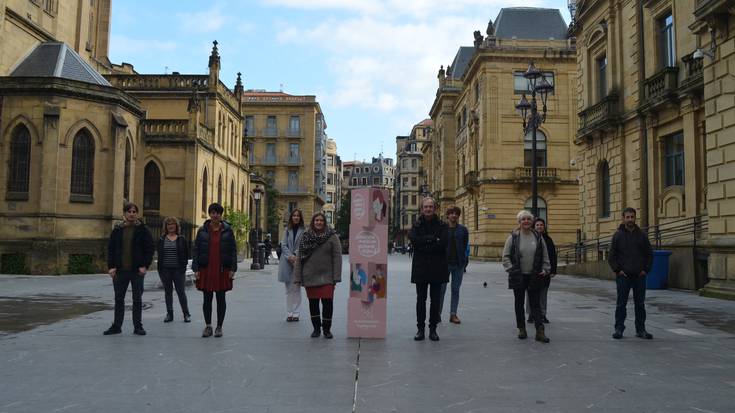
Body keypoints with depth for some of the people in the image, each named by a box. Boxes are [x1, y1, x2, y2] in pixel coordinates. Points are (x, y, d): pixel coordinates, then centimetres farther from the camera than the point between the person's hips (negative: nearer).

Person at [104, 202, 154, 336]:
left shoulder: (142, 230, -1)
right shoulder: (117, 230, 6)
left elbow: (150, 248, -2)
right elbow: (110, 248, 7)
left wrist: (145, 266, -10)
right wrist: (111, 266, -3)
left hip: (137, 270, -2)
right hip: (120, 271, 2)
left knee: (137, 299, 5)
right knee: (119, 299, 9)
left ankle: (138, 326, 13)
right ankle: (116, 326, 19)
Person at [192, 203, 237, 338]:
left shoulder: (227, 230, 2)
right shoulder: (202, 230, 4)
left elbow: (233, 250, 1)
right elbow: (196, 250, 4)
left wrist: (232, 269, -5)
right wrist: (195, 269, -3)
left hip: (222, 270, -1)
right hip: (206, 270, 1)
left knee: (221, 299, 6)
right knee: (207, 299, 7)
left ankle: (219, 327, 16)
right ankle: (208, 326, 19)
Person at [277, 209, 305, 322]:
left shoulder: (304, 231, -2)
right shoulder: (287, 230, 10)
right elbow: (283, 245, 4)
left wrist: (296, 256, -15)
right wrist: (290, 256, -10)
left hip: (298, 262, -3)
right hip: (287, 262, 3)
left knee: (296, 289, 0)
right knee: (289, 289, 7)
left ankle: (296, 313, 5)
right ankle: (289, 313, 12)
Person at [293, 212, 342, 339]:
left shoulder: (332, 237, -1)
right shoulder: (305, 237, 5)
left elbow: (337, 257, -5)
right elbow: (299, 258, 6)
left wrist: (336, 277, -11)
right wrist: (298, 277, 0)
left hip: (326, 277, -2)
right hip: (310, 276, 2)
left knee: (328, 302, -2)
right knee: (313, 303, 10)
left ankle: (327, 329, 13)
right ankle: (316, 328, 24)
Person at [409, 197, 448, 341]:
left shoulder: (442, 225, 5)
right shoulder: (416, 225, 7)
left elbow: (443, 243, -11)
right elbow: (413, 240, -12)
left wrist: (423, 245, -12)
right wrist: (432, 238, -15)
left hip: (437, 268, 0)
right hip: (420, 268, 0)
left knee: (435, 299, 4)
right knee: (421, 299, 4)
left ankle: (433, 329, 13)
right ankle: (420, 328, 10)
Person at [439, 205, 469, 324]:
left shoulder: (463, 229, 5)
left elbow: (465, 247, 6)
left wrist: (464, 262, 0)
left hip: (458, 264, 2)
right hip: (444, 263, -2)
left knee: (455, 290, 7)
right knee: (441, 289, 1)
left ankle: (453, 314, 14)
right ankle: (438, 313, 8)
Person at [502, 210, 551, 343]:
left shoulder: (538, 237, 3)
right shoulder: (513, 237, -2)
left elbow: (545, 256, 9)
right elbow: (505, 256, 0)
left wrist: (545, 270, -1)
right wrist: (511, 269, -8)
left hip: (534, 276, 1)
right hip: (518, 276, -1)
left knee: (535, 303, 1)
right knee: (519, 303, 9)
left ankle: (540, 331, -2)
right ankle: (521, 329, 20)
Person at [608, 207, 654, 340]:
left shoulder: (641, 235, 7)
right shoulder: (618, 235, 1)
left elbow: (649, 254, 11)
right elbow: (611, 256, 1)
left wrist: (646, 269, 0)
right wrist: (617, 270, -8)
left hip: (639, 276, 2)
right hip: (623, 276, -2)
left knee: (640, 304, 8)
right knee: (621, 304, 1)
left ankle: (641, 330, 17)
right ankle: (619, 329, 6)